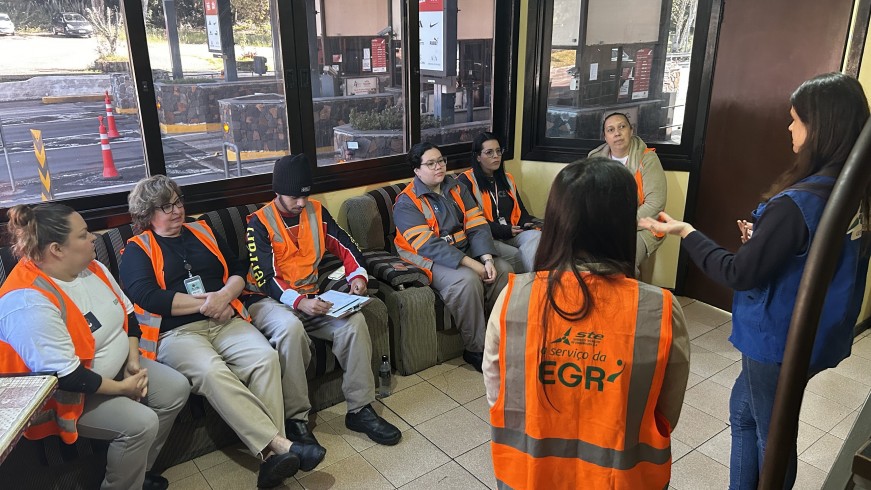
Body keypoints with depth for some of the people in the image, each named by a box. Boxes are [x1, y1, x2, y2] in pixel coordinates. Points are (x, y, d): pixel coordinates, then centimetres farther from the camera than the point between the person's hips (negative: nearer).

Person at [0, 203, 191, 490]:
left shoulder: (91, 267, -4)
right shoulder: (30, 302, -30)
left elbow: (127, 314, 7)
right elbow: (65, 377, -30)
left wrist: (133, 359, -6)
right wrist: (122, 387, -20)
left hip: (117, 366, 9)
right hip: (67, 394, -8)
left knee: (176, 389, -1)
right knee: (141, 423, -23)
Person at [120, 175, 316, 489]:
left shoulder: (202, 231, 21)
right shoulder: (137, 249, 8)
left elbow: (239, 269, 16)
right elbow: (148, 298, -8)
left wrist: (224, 296, -6)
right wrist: (205, 303, -8)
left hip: (225, 322, 4)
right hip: (176, 332, -3)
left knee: (266, 357, -26)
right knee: (211, 371, -35)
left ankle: (272, 452, -29)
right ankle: (278, 444, -37)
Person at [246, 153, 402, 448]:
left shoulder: (316, 211, 7)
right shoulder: (260, 223, -8)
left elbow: (345, 246, 11)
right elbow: (265, 278, -16)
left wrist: (357, 275, -10)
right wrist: (299, 301, -31)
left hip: (311, 297, 5)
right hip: (270, 300, -4)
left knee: (354, 320, -23)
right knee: (290, 327, -39)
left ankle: (360, 409, -13)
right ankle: (296, 419, -25)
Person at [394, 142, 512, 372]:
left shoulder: (457, 189, 7)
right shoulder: (406, 203, -12)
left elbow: (478, 226, -1)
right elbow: (429, 246, -22)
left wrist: (487, 259, -18)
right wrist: (470, 263, -27)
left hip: (464, 252, 7)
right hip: (430, 260, -6)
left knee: (503, 270, -13)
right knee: (467, 281, -31)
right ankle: (476, 350, -14)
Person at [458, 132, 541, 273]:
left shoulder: (507, 179, 23)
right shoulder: (466, 181, 1)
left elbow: (520, 210, 23)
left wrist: (529, 223, -2)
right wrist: (505, 231, -12)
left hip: (512, 234, 5)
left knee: (535, 235, -29)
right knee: (522, 256, -32)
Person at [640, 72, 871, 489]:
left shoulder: (796, 204, -29)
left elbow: (739, 275, -21)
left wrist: (686, 232, -13)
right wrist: (764, 240, 1)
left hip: (778, 340, -8)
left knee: (772, 434, 13)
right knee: (743, 409, 25)